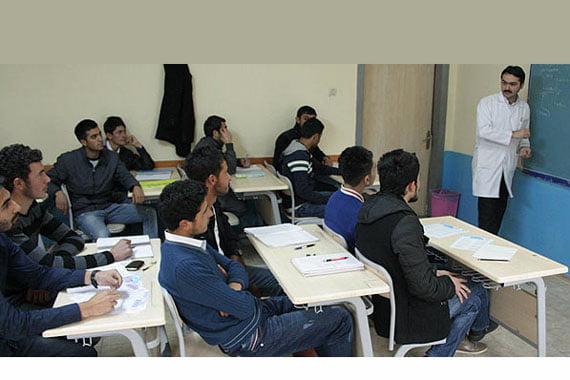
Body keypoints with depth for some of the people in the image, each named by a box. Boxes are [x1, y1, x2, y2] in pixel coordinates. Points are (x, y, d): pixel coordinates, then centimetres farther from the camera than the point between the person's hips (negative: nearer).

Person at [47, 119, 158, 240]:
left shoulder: (112, 157, 7)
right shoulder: (68, 160, -3)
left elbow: (124, 175, 3)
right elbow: (48, 180, 5)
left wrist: (135, 187, -22)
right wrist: (58, 192, -19)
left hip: (110, 207, 5)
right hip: (85, 212, -4)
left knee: (150, 213, -11)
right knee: (102, 236, -37)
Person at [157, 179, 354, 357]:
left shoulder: (178, 244, 0)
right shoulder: (185, 267, -32)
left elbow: (234, 266, 8)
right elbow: (245, 308, -26)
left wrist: (234, 286, -14)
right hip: (247, 338, -9)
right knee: (341, 320, 1)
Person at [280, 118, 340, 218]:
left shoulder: (301, 150, 7)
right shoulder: (299, 156, -26)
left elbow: (318, 168, 22)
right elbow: (303, 191, -29)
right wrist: (330, 199, -20)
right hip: (299, 207, -11)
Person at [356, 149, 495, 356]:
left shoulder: (369, 207, -3)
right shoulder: (405, 223, -30)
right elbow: (423, 287, -27)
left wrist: (433, 272, 9)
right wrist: (449, 284, -7)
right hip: (403, 316, -8)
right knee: (475, 294, 10)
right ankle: (439, 354, 27)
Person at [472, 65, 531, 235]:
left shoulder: (524, 108, 11)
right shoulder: (487, 103, -5)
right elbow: (484, 131, -18)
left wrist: (525, 146, 2)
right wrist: (512, 134, -21)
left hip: (507, 168, 5)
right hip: (487, 166, -5)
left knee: (499, 213, 10)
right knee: (487, 215, -9)